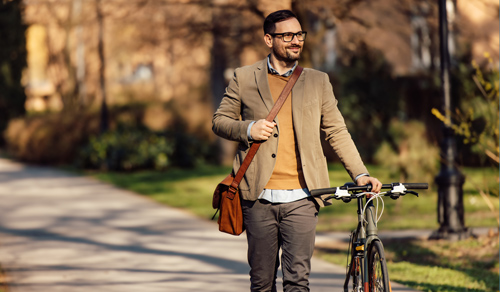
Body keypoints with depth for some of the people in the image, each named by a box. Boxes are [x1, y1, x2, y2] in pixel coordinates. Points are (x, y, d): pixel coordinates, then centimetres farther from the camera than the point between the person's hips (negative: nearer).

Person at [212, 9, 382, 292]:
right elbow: (220, 121, 13)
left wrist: (360, 174, 2)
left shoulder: (318, 81, 13)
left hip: (300, 198, 0)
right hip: (258, 197, 0)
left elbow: (337, 132, 13)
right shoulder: (244, 78, 9)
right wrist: (247, 129, -7)